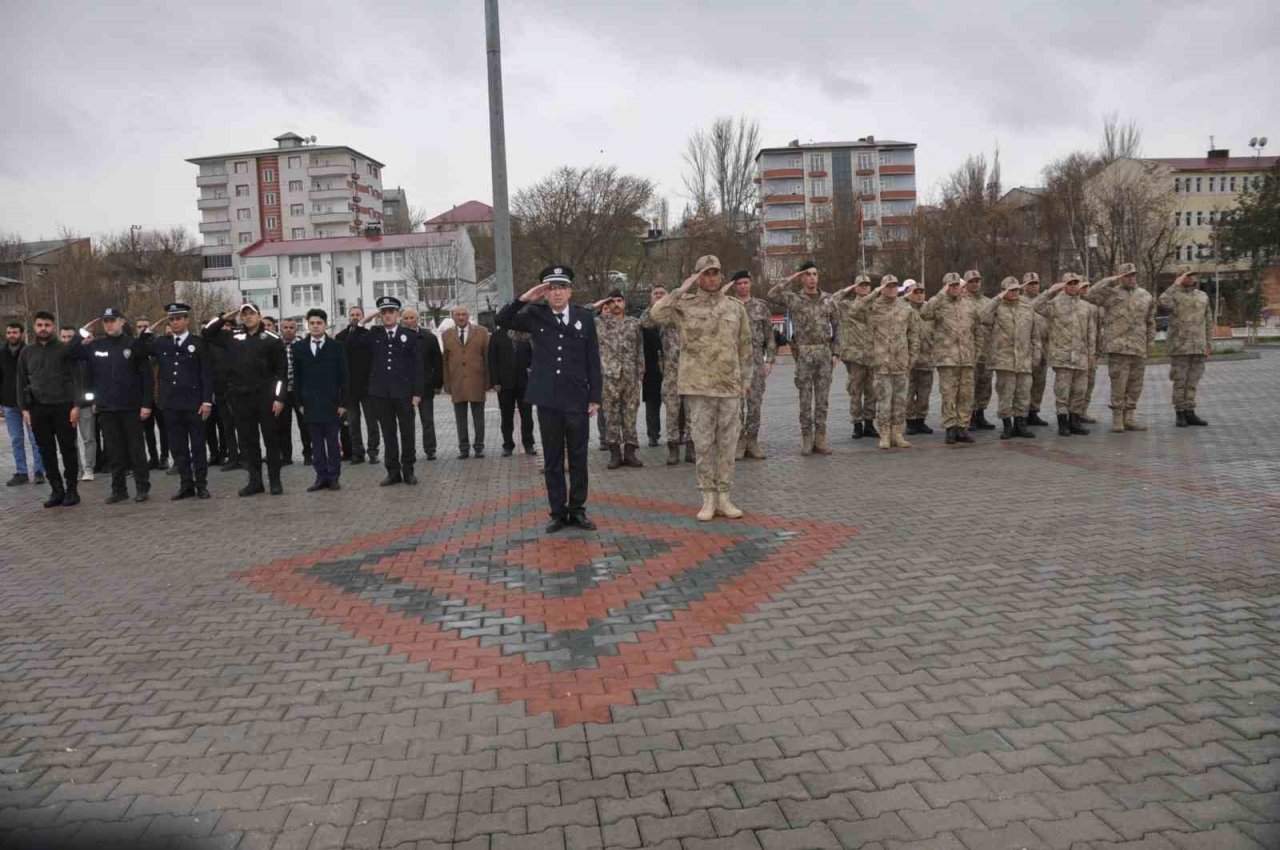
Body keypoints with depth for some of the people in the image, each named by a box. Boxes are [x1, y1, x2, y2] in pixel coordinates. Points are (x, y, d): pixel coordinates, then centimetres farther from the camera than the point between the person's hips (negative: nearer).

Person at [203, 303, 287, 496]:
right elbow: (207, 334, 22)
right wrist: (223, 318, 10)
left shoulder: (272, 340, 0)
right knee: (248, 441, 7)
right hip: (241, 398, 4)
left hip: (265, 397, -4)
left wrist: (279, 397, -10)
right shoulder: (233, 338, 11)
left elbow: (281, 371, -3)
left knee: (271, 439, 2)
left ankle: (275, 481, 9)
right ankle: (255, 481, 16)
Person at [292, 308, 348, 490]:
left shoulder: (336, 347, 1)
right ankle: (321, 476, 10)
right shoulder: (299, 347, 7)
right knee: (316, 442, 5)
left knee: (333, 440, 2)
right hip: (309, 403, 2)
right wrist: (299, 402, 2)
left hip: (331, 403, -2)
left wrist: (343, 402, -5)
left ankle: (334, 476, 8)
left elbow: (343, 377, 0)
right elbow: (297, 377, 8)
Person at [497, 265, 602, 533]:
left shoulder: (585, 316, 3)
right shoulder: (535, 315, 4)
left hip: (578, 398, 0)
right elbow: (502, 320, -4)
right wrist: (524, 299, -14)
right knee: (552, 459, 7)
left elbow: (593, 359, 3)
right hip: (547, 399, 0)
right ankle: (558, 512, 16)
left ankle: (577, 509, 19)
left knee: (578, 458, 7)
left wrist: (595, 396, -1)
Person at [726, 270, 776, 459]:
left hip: (756, 359, 1)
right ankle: (738, 440, 8)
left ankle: (752, 441, 10)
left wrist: (769, 359, 1)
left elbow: (770, 335, 7)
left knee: (755, 402, 3)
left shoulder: (761, 306, 8)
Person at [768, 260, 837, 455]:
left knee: (823, 396, 4)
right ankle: (807, 438, 7)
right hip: (804, 353, -3)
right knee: (805, 396, 1)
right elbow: (772, 294, -17)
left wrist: (835, 352, 6)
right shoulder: (794, 298, 1)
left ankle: (820, 438, 10)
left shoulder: (827, 300, 10)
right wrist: (792, 279, -9)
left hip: (824, 352, 3)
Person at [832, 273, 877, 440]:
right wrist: (845, 291, -2)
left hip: (873, 356, 3)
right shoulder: (846, 306, 5)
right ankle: (857, 425, 9)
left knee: (872, 393, 7)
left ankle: (869, 424, 16)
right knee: (855, 393, 2)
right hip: (855, 355, -2)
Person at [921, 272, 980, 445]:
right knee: (948, 395, -3)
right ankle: (950, 428, 4)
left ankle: (961, 428, 14)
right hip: (946, 357, -4)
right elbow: (924, 313, -23)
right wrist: (941, 294, -18)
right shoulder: (939, 303, 0)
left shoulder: (970, 304, 14)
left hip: (967, 358, 4)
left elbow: (976, 330, 22)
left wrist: (974, 349, 17)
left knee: (966, 395, 6)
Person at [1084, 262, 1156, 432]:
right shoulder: (1111, 293, 2)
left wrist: (1150, 341, 14)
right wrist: (1110, 281, -13)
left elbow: (1150, 321, 22)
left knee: (1135, 385, 8)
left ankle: (1129, 418, 16)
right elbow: (1091, 296, -17)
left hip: (1139, 348, 5)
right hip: (1118, 348, -5)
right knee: (1118, 384, -5)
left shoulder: (1145, 295, 16)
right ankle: (1117, 419, 2)